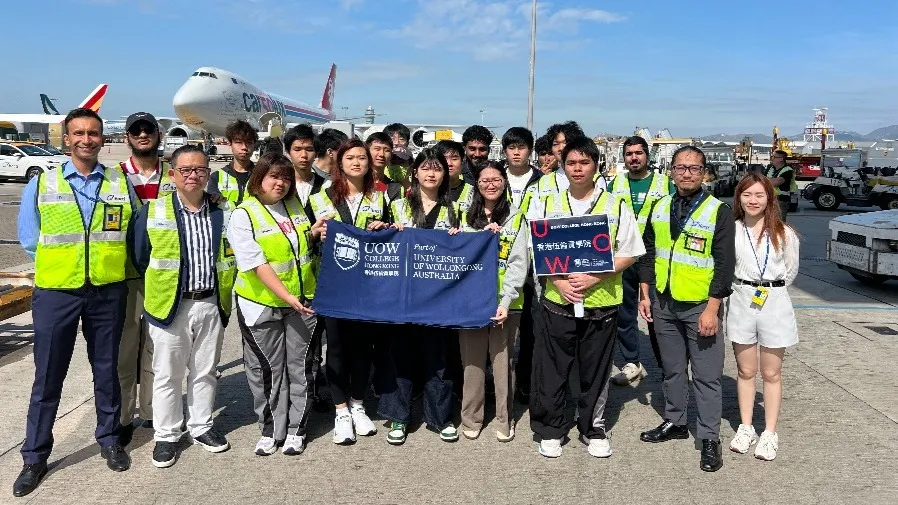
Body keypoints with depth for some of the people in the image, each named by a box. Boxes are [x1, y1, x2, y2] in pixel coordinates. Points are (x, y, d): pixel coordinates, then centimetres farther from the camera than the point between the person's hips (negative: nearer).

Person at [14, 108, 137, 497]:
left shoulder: (121, 184, 2)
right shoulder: (41, 184, 0)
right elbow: (29, 240, 4)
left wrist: (108, 260, 1)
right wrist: (61, 261, -1)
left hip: (107, 291, 1)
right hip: (56, 292, -1)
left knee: (107, 369, 12)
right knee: (48, 377, 6)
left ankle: (109, 439, 29)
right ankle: (35, 456, 19)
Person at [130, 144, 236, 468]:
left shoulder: (224, 212, 3)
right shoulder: (152, 211, -3)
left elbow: (233, 255, 11)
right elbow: (139, 256, 4)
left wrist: (225, 289, 7)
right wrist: (159, 287, 6)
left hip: (212, 305, 2)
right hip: (169, 305, -2)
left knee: (205, 371, 14)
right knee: (167, 375, 7)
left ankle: (201, 426, 30)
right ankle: (166, 435, 22)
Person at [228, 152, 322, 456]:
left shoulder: (295, 207, 8)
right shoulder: (243, 215, -9)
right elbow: (259, 265, -16)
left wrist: (315, 234, 3)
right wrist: (287, 297, -22)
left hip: (301, 301, 4)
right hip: (262, 304, -4)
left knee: (299, 366, 8)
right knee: (267, 370, 7)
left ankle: (295, 429, 22)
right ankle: (270, 430, 23)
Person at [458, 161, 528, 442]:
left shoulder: (516, 219, 3)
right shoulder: (467, 218, 12)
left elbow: (519, 263, -4)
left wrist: (505, 301, -15)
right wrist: (483, 235, -9)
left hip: (505, 301, -2)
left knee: (502, 359, 4)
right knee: (472, 359, 6)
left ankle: (504, 419, 18)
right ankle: (471, 417, 19)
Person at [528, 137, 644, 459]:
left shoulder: (616, 206, 2)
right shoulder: (546, 205, 5)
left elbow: (629, 254, 0)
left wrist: (594, 277, -14)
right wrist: (559, 281, -11)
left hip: (601, 303, 0)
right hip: (556, 301, 1)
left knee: (596, 372, 11)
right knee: (550, 371, 6)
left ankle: (593, 429, 29)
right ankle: (550, 429, 23)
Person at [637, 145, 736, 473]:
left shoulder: (719, 212, -9)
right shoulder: (660, 208, 6)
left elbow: (725, 264, -11)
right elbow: (648, 253, 11)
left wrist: (712, 309, -16)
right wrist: (645, 294, 7)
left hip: (701, 306, -4)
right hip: (664, 303, 5)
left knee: (706, 375, 2)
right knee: (672, 368, 17)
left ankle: (709, 438, 14)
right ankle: (674, 422, 32)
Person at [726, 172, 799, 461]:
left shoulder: (784, 234, -3)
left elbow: (791, 270, 9)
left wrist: (771, 288, 10)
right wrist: (742, 288, 5)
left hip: (774, 304, -1)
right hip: (741, 304, 1)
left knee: (771, 373, 7)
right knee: (745, 371, 11)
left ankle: (770, 433, 17)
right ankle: (746, 428, 23)